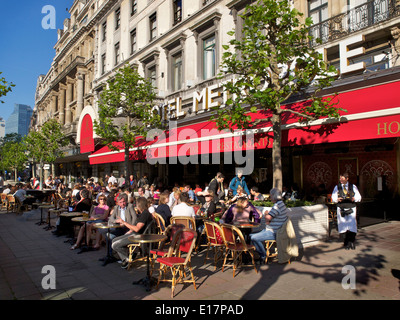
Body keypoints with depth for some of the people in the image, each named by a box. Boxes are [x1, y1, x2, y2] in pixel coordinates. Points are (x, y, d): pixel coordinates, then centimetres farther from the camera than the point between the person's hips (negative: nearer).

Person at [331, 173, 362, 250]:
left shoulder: (353, 186, 6)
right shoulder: (337, 187, 7)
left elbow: (358, 197, 4)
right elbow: (333, 197, 5)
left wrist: (354, 199, -18)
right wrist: (337, 199, -18)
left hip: (351, 208, 0)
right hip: (341, 208, 0)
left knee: (352, 225, -8)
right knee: (343, 226, 0)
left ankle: (352, 243, 6)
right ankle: (346, 243, 12)